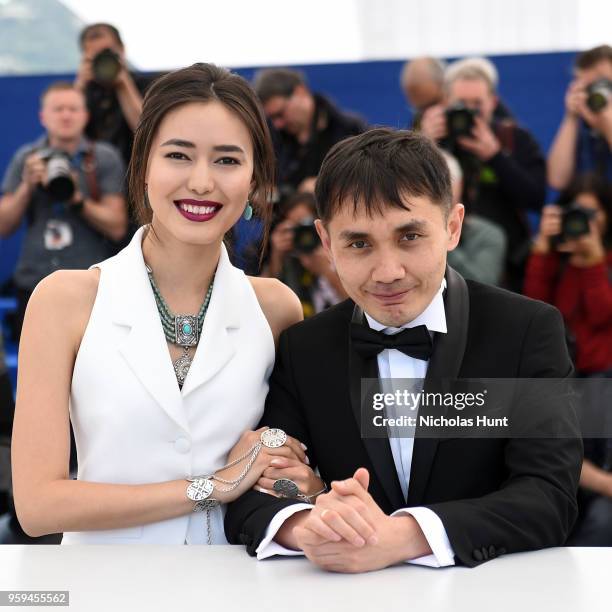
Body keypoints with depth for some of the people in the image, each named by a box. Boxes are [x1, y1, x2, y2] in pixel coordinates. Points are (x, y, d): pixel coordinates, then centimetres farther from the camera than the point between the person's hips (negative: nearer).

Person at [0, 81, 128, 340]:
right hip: (34, 286, 3)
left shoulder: (105, 158, 1)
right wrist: (27, 186, -8)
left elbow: (117, 227, -3)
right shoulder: (25, 158, 9)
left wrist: (78, 200, -17)